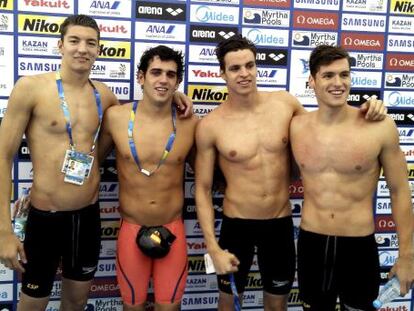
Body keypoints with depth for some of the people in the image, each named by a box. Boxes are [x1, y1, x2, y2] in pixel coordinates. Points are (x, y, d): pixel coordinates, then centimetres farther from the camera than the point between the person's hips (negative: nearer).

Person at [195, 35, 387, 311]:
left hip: (281, 223, 2)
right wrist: (213, 248, -10)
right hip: (237, 224, -2)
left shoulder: (284, 102, -5)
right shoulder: (211, 126, -12)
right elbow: (203, 190, -6)